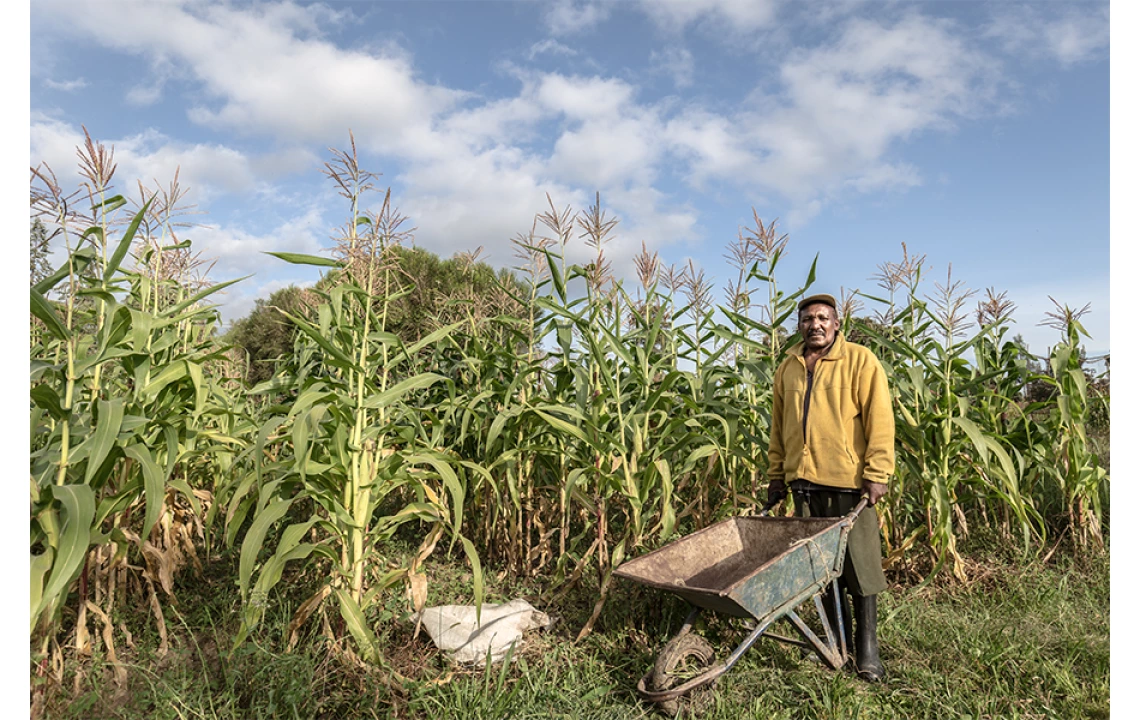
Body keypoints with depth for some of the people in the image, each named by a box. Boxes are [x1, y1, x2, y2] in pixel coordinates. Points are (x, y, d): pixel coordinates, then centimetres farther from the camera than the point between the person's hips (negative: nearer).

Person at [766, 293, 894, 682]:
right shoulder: (787, 369, 12)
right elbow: (779, 427, 16)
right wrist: (776, 475, 14)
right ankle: (838, 640, 26)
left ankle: (867, 650, 15)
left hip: (849, 481, -4)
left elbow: (880, 420, -8)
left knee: (859, 566, 2)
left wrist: (877, 474, -13)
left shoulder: (860, 361, -3)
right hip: (804, 482, 5)